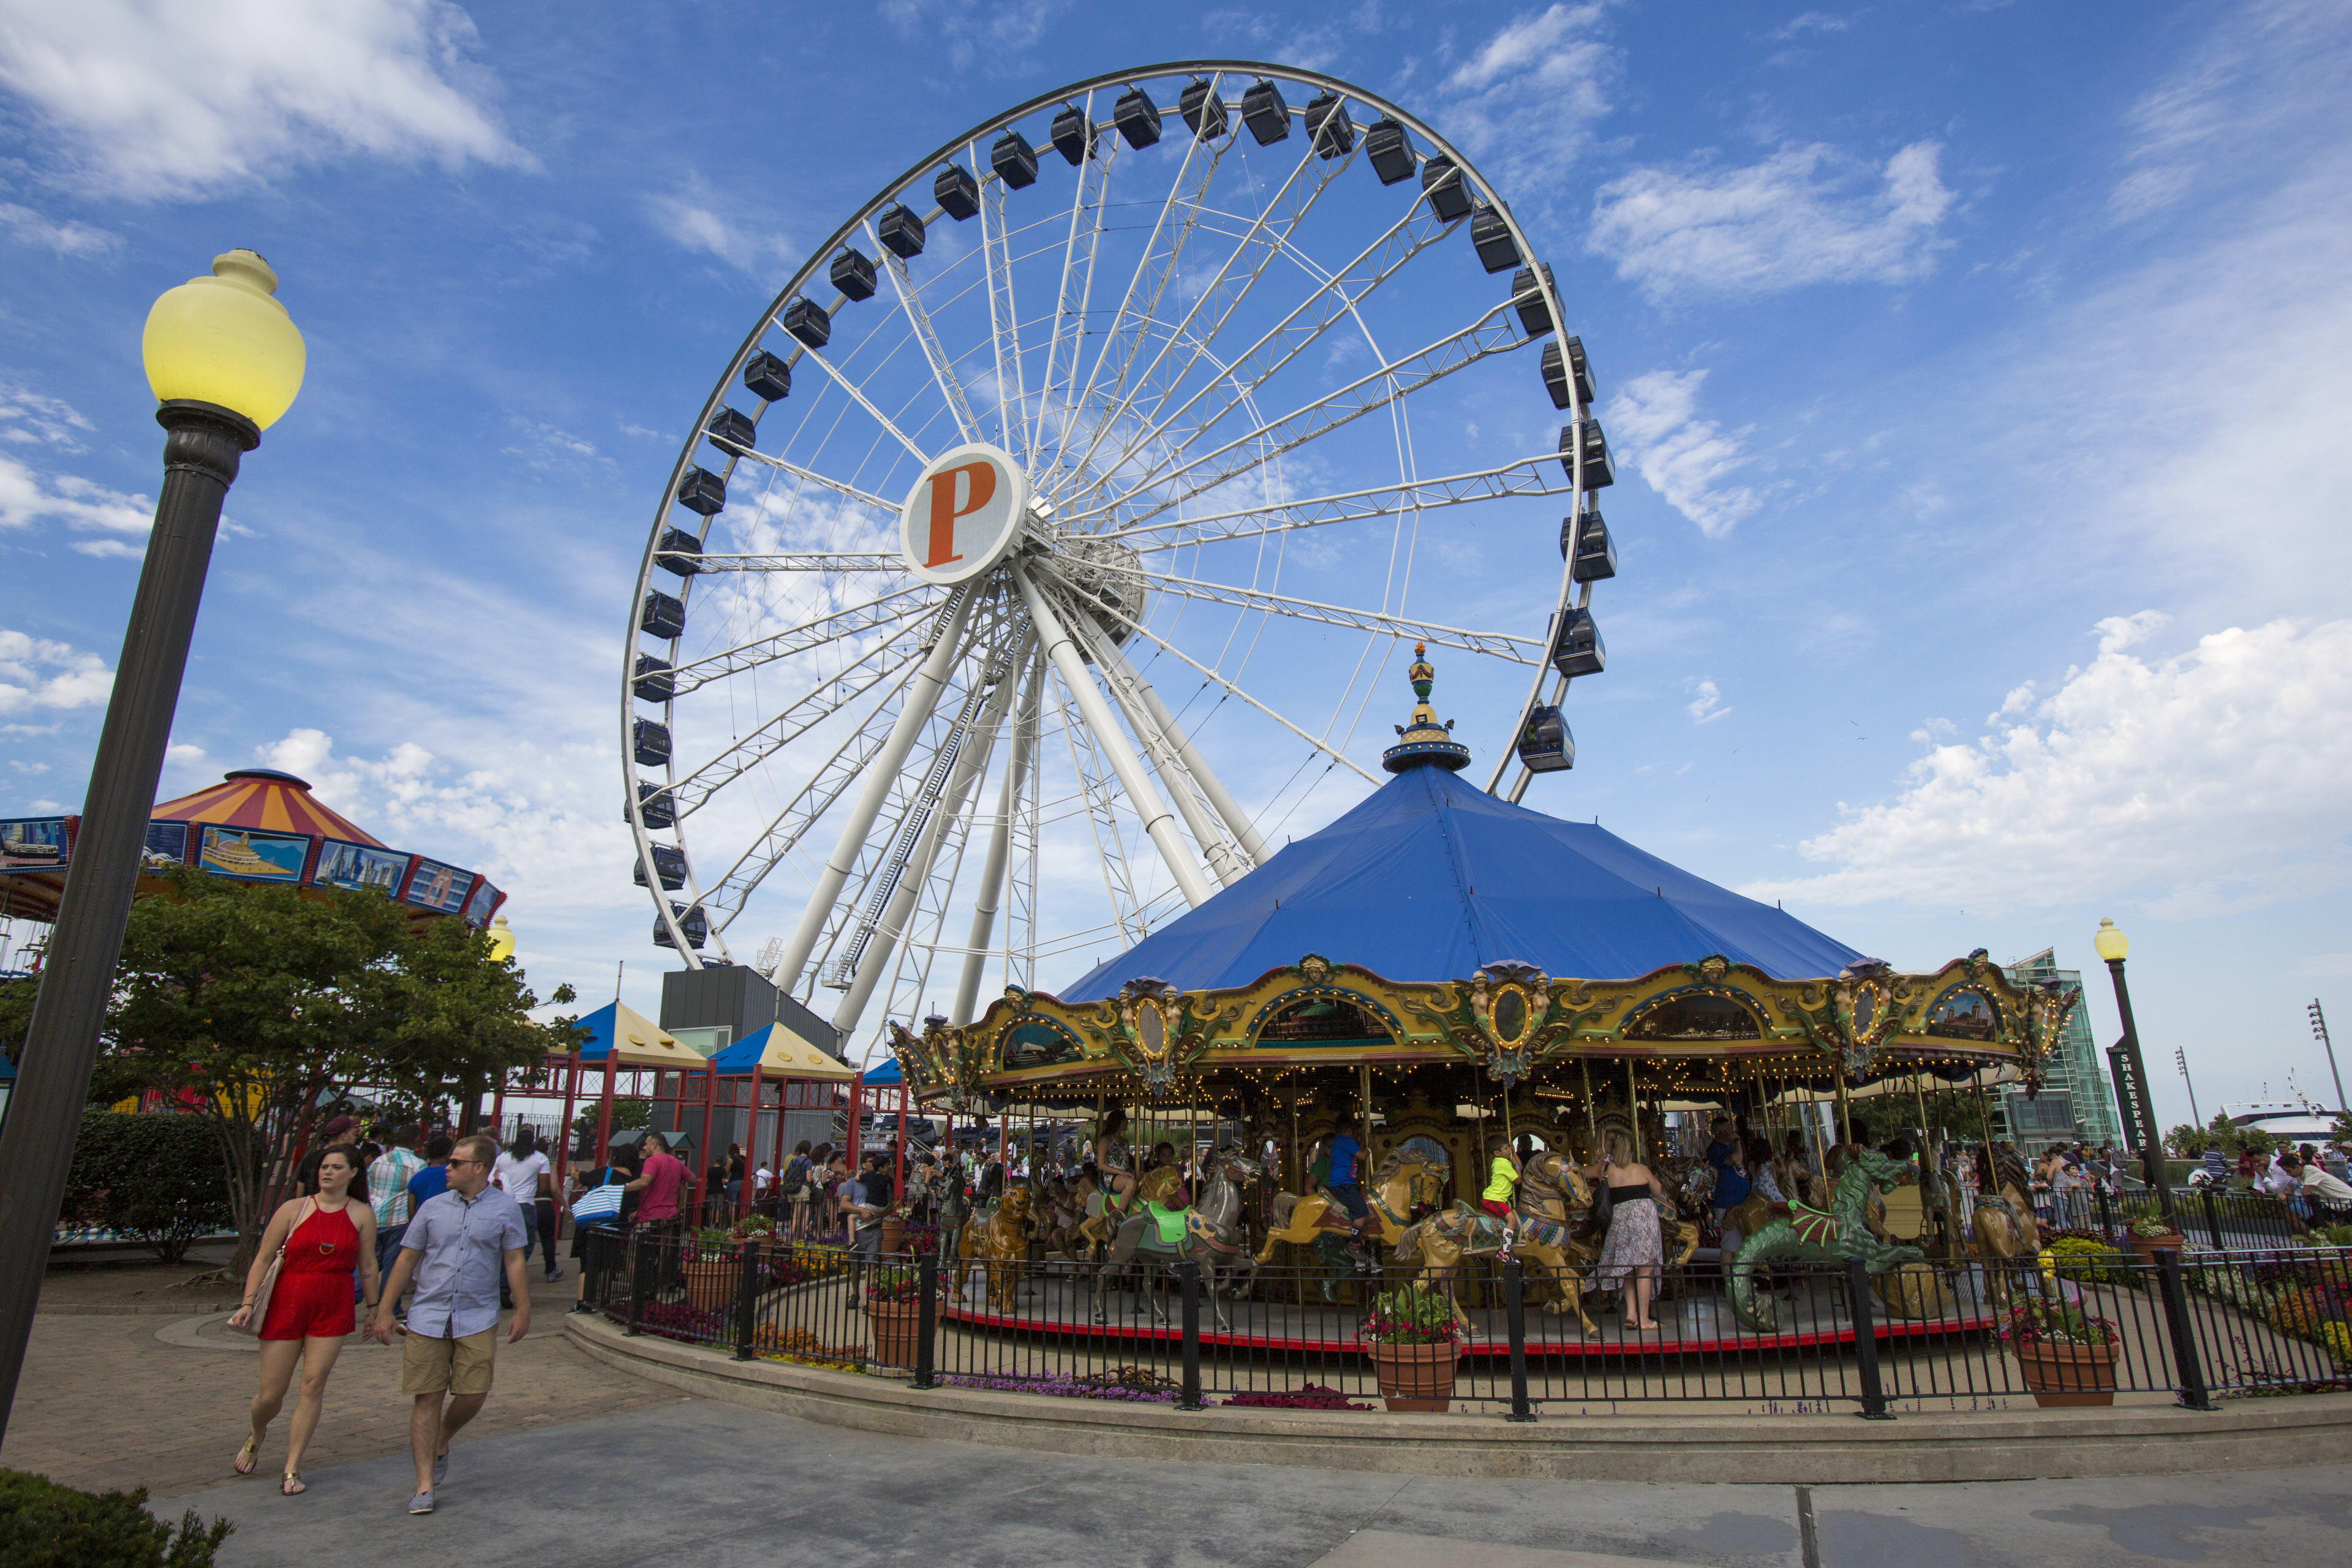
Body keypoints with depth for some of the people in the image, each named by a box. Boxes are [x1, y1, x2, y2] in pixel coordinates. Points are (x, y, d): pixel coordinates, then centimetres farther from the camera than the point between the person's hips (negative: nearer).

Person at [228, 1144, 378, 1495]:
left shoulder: (362, 1215, 2)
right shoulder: (294, 1209, -1)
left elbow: (367, 1267, 9)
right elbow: (264, 1258, 2)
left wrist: (374, 1309, 12)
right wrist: (248, 1303, -6)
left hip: (334, 1310, 0)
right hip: (287, 1305, 0)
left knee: (313, 1386, -3)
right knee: (270, 1394, 5)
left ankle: (292, 1468, 12)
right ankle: (256, 1437, 40)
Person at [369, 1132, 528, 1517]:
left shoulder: (505, 1209, -1)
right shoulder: (433, 1207, 5)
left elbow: (514, 1262, 1)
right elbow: (407, 1259, 10)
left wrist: (523, 1311, -3)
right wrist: (384, 1310, 7)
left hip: (478, 1320, -1)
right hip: (427, 1317, 1)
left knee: (473, 1396, -2)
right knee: (427, 1398, 0)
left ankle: (440, 1445, 29)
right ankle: (425, 1485, 9)